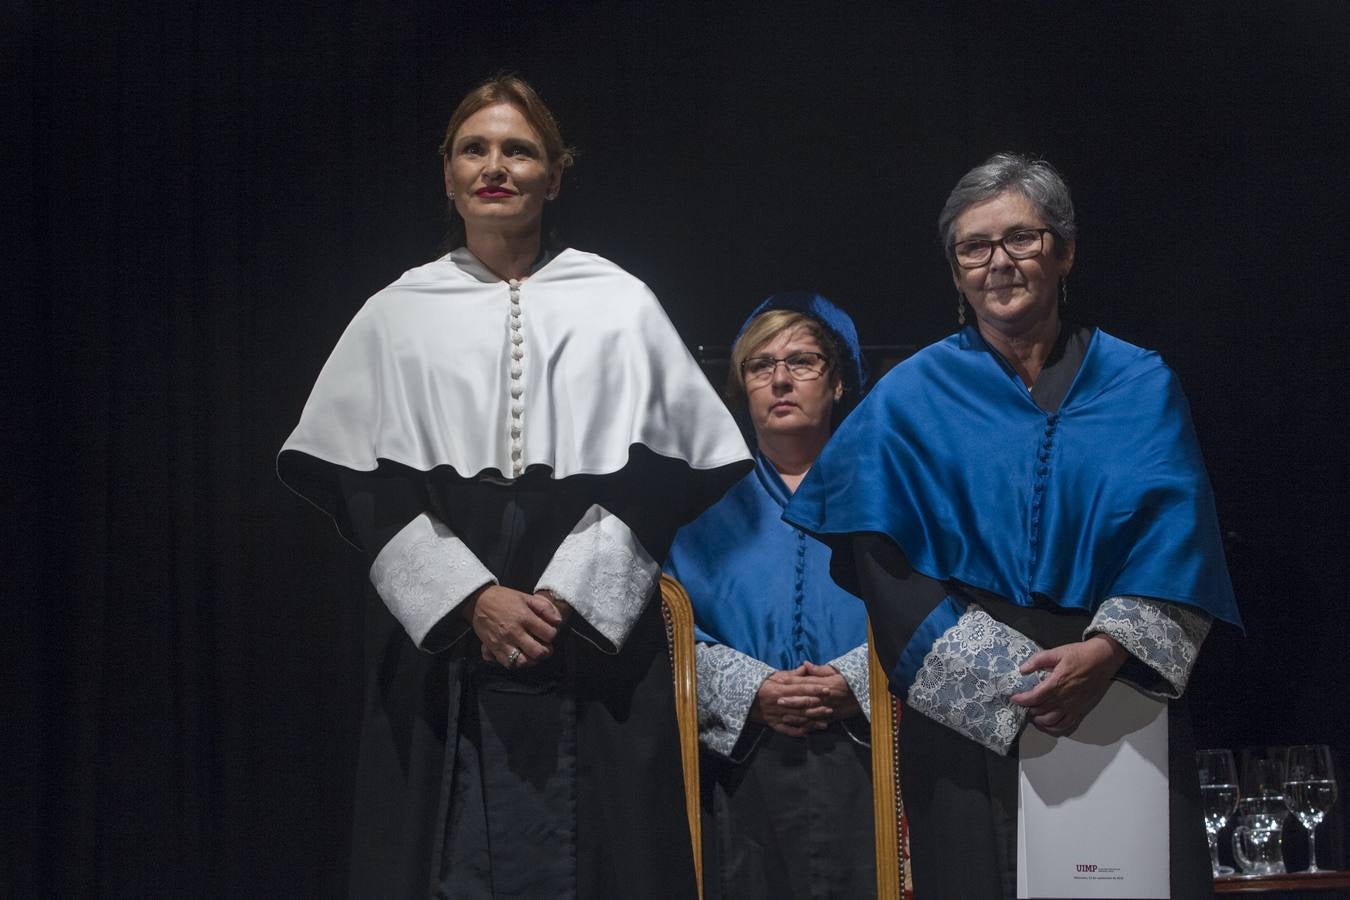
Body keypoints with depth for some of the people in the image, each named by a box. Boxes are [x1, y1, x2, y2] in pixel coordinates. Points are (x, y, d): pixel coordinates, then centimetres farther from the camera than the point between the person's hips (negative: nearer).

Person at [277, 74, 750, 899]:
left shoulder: (620, 305, 7)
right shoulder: (396, 315, 9)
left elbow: (657, 473, 1)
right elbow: (366, 487, 2)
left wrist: (571, 596, -10)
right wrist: (471, 597, -10)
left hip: (596, 641, 0)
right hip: (442, 644, 1)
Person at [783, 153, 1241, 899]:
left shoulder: (1141, 386, 8)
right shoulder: (909, 398, 4)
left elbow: (1175, 540, 0)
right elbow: (886, 565, -3)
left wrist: (1106, 653, -16)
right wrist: (1007, 676, -12)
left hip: (1122, 703, 1)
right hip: (967, 721, -1)